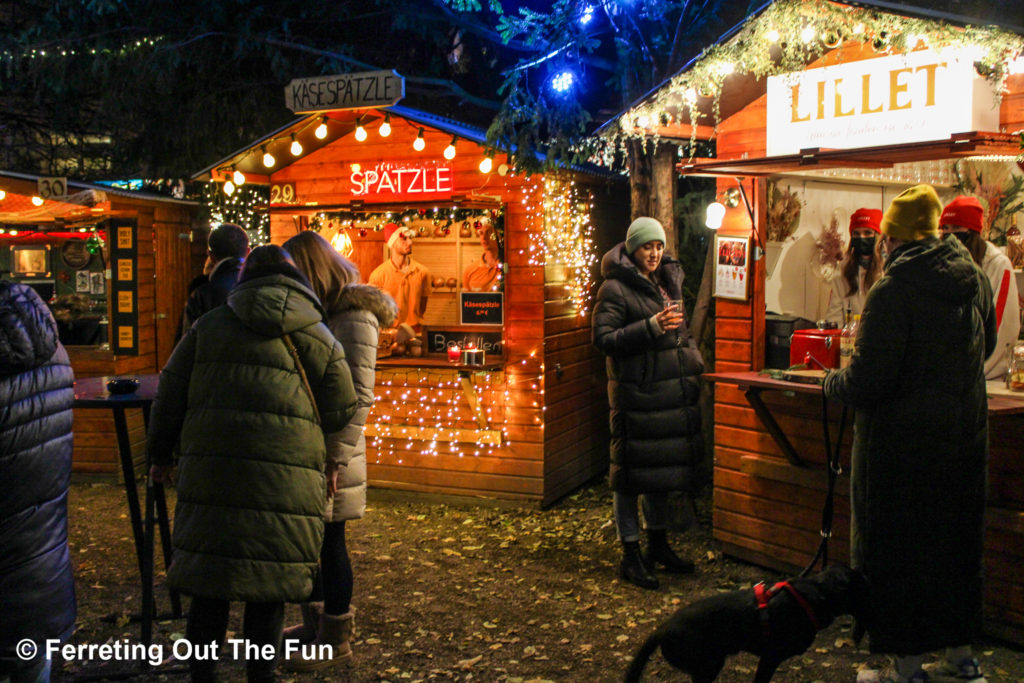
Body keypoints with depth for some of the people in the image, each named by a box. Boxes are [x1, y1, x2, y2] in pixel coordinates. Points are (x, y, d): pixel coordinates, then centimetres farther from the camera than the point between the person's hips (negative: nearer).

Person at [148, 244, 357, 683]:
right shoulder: (319, 338, 6)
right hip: (284, 479, -1)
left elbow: (171, 393, 12)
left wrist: (160, 453, 23)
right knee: (268, 588, 9)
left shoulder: (210, 324, 11)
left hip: (211, 468, 2)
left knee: (209, 583, 11)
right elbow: (341, 411, 5)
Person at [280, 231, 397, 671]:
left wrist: (336, 459, -19)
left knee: (329, 541, 3)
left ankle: (336, 638, 17)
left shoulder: (354, 316, -13)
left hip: (330, 451, -8)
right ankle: (314, 623, 32)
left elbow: (357, 396, -17)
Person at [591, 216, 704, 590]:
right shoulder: (615, 289, -8)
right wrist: (651, 328, -23)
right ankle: (631, 554, 8)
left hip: (671, 390, 8)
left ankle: (658, 544, 29)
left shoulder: (668, 282, 17)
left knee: (664, 465, 15)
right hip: (634, 392, -8)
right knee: (632, 471, -2)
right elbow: (603, 339, -17)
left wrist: (693, 363, 16)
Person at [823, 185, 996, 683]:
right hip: (965, 434, 7)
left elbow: (869, 379, -21)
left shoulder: (893, 290, -19)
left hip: (903, 442, -7)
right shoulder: (974, 279, 3)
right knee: (957, 541, 19)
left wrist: (832, 383, -1)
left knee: (897, 547, 5)